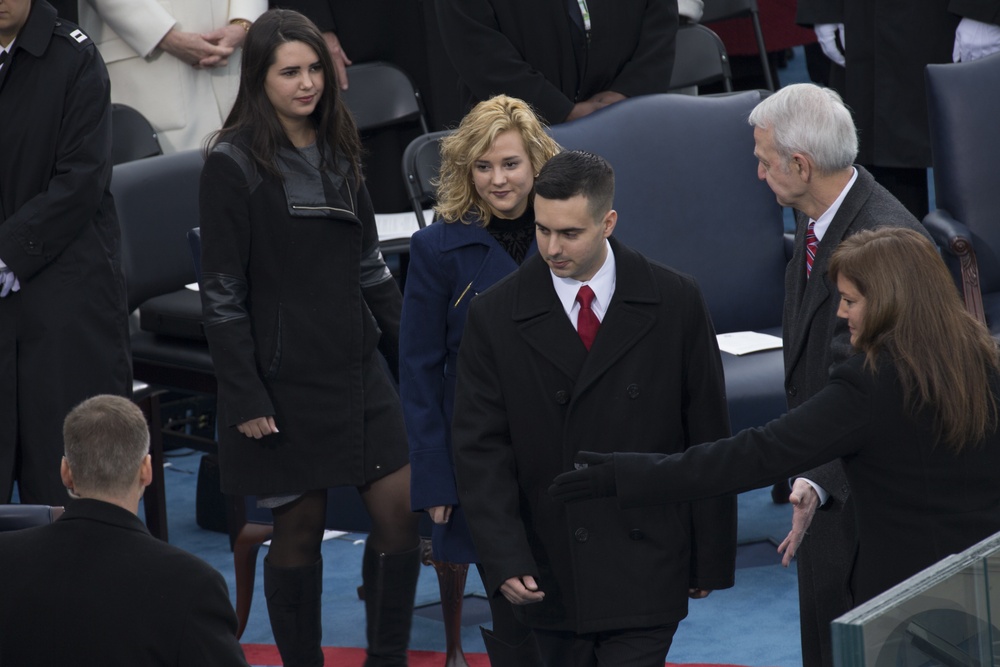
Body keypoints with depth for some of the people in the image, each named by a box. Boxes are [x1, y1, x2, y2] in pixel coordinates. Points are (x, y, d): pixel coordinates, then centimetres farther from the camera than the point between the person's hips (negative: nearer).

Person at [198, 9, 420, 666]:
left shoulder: (337, 152, 9)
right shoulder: (234, 164, -9)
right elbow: (222, 291, -10)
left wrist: (409, 355, 13)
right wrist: (245, 397, -13)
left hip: (357, 369, 6)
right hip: (285, 381, -6)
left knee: (402, 510, 0)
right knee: (299, 528, 2)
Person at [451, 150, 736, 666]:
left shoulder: (674, 303, -2)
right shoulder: (495, 317, -2)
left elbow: (707, 437, 3)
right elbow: (480, 449, -4)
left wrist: (711, 559, 3)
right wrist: (504, 560, -15)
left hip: (645, 570, -2)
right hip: (548, 573, 2)